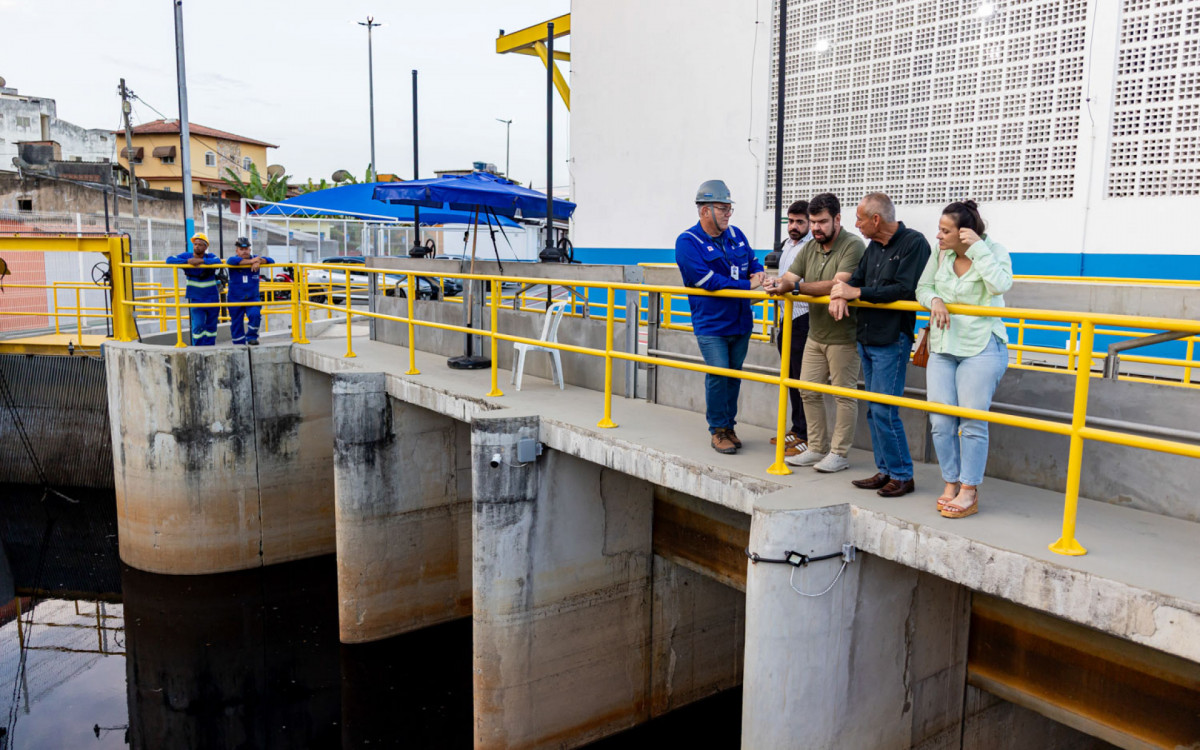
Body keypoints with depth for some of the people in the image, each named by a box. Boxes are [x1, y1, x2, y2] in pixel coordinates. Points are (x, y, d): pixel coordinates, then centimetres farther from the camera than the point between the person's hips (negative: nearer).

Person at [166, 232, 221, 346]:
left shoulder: (210, 257, -4)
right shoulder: (187, 256, -2)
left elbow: (218, 261, -26)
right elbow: (169, 260, -13)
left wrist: (201, 261, -33)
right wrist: (188, 261, -22)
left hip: (212, 298, 1)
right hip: (195, 299, -1)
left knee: (211, 327, 8)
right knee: (198, 326, -10)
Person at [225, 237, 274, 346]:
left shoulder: (255, 258, 5)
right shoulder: (234, 261, -2)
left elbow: (270, 261, -5)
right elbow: (232, 261, -27)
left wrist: (259, 261, -23)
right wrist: (250, 261, -28)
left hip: (252, 298, 1)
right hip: (235, 299, -1)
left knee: (255, 315, -24)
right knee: (236, 324, 4)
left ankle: (251, 337, -5)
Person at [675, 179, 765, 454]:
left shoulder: (736, 235, 9)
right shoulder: (688, 242, -11)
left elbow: (754, 263, 19)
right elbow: (708, 280, -20)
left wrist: (759, 275, -6)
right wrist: (747, 285, -18)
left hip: (740, 322, 6)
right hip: (710, 325, -6)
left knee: (734, 375, 11)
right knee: (718, 374, -10)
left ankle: (728, 426, 24)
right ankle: (718, 431, 4)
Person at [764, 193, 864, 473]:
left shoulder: (852, 246, -14)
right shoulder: (809, 248, 10)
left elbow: (837, 284, -27)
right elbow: (790, 277, 3)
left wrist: (796, 286, -30)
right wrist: (778, 283, -21)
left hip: (843, 336, -8)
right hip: (815, 334, 8)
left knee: (844, 395, 2)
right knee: (808, 392, 11)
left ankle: (839, 453, 11)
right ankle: (817, 449, 23)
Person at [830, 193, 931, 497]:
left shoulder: (914, 243, -10)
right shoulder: (874, 247, 14)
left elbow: (903, 290, -19)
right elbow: (856, 280, 13)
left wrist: (857, 292, -16)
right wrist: (840, 296, -10)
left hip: (892, 340, -8)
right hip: (867, 338, 8)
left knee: (883, 409, -9)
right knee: (874, 410, 11)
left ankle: (902, 475, 3)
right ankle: (885, 471, 20)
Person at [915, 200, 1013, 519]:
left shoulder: (993, 251, -6)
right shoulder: (940, 253, 6)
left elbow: (1000, 285, -22)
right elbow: (922, 287, 10)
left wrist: (977, 248, -19)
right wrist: (934, 300, -11)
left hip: (981, 347, -5)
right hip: (942, 348, 5)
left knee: (972, 420, -4)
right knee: (940, 420, 3)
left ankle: (969, 492, 6)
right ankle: (951, 484, 17)